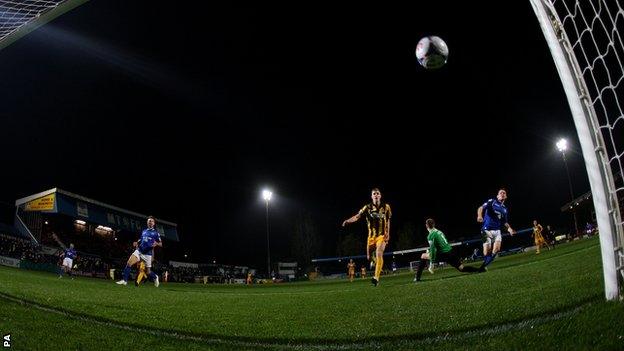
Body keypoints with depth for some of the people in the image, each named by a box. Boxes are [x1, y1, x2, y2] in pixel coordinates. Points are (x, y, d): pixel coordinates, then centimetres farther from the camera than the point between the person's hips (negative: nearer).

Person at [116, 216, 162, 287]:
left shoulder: (156, 233, 2)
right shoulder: (144, 231, 15)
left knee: (148, 272, 2)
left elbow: (160, 244, 1)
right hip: (139, 251, 3)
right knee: (129, 263, -18)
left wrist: (156, 243, -21)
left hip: (147, 254, -3)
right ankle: (124, 280, -10)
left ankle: (155, 277, 35)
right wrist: (136, 243, 2)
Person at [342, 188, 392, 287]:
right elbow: (357, 216, -19)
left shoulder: (386, 207, 0)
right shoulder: (367, 207, -6)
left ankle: (376, 278, -27)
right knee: (369, 257, 8)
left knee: (379, 253, -24)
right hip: (371, 236, 1)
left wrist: (388, 234, 9)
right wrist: (348, 221, -38)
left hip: (382, 235, -1)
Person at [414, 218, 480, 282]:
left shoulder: (431, 235, -7)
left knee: (423, 256, 7)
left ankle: (417, 278, 4)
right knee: (462, 268, 12)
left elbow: (432, 248, -15)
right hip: (451, 252, 6)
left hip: (444, 255, -6)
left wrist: (432, 262, -13)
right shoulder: (439, 232, 17)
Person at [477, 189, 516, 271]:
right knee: (487, 251, -8)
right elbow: (481, 208, -14)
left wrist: (509, 229, 4)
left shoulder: (505, 209, 19)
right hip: (487, 230, -5)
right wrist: (479, 215, -36)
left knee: (496, 249, -13)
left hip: (497, 231, 5)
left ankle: (483, 266, 1)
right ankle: (483, 267, 14)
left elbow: (505, 222, 25)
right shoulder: (491, 201, 1)